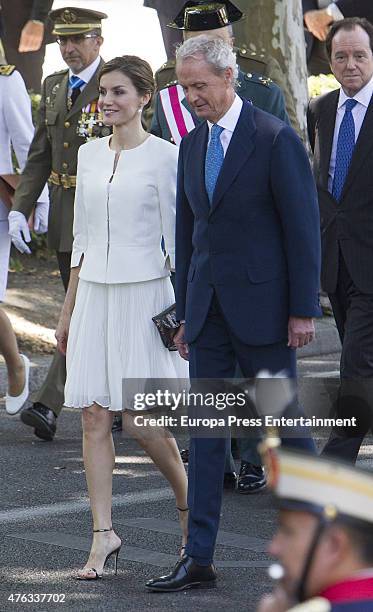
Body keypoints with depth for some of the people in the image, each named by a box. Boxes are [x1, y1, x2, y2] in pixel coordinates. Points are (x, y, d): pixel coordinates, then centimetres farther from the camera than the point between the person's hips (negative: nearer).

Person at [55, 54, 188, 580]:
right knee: (94, 417, 0)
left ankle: (188, 503, 19)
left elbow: (176, 239, -6)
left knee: (141, 419, -6)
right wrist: (68, 310, 16)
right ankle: (103, 535, 4)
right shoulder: (89, 155, 11)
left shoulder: (163, 156, -6)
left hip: (144, 294, -5)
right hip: (94, 294, 5)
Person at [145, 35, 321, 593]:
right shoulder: (191, 145, 10)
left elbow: (303, 226, -10)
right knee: (205, 430, 4)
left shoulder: (276, 139, -10)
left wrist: (303, 309, -12)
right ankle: (199, 558, 6)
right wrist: (185, 311, 13)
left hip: (261, 306, -6)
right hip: (207, 309, 6)